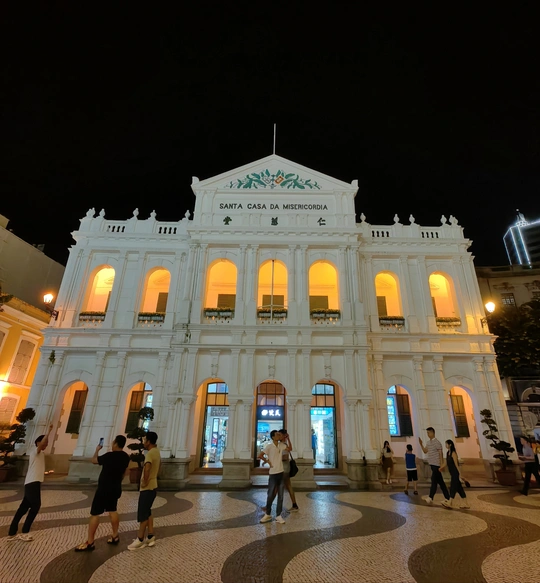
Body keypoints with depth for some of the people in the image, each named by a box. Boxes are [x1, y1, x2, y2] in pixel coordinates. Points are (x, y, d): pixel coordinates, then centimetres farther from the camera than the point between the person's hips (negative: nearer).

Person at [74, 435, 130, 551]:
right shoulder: (126, 457, 0)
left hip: (104, 488, -7)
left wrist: (97, 450, 13)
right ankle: (115, 536, 23)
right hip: (116, 488, 7)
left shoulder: (109, 456, -21)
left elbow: (94, 460, -3)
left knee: (95, 513, 1)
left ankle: (90, 542, 5)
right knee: (112, 511, 18)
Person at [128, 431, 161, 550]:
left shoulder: (150, 453, -22)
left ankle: (140, 540, 14)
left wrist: (145, 481, -26)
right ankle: (151, 537, 22)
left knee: (142, 514, 3)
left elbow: (147, 467, -39)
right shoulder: (157, 451, 8)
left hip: (147, 488, -9)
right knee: (147, 512, 18)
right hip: (153, 486, 9)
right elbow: (159, 464, 27)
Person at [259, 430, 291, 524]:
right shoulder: (269, 446, -15)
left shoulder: (282, 445, 3)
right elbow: (260, 455, -19)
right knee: (270, 495, 5)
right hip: (273, 474, -5)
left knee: (280, 496, 9)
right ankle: (267, 514, 21)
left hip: (281, 473, 5)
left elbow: (289, 449, 11)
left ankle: (278, 515, 18)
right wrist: (268, 461, -11)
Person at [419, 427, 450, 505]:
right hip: (432, 464, 8)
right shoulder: (428, 443, 12)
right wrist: (421, 444, -1)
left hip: (436, 465, -8)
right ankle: (447, 497, 19)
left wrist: (441, 465, -17)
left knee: (434, 481, -7)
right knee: (440, 481, 12)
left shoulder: (437, 442, -12)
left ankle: (430, 498, -6)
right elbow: (425, 451, 13)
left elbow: (440, 454, -13)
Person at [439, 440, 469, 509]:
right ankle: (465, 503, 16)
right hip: (453, 474, 9)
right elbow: (446, 463, 16)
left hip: (456, 473, -9)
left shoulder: (453, 453, -14)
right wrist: (439, 469, 13)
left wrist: (459, 474, -18)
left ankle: (450, 503, -5)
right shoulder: (448, 453, 12)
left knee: (453, 487, -7)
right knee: (459, 488, 11)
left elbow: (456, 464, -17)